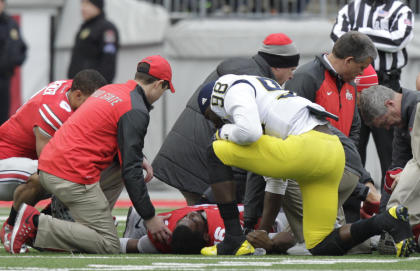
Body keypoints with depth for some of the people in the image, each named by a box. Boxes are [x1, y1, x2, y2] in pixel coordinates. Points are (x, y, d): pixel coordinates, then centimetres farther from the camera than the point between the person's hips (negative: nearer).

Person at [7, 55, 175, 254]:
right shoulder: (136, 111, -9)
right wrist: (150, 217, -7)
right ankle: (38, 225, -16)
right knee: (109, 246, -7)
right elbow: (130, 171, -12)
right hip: (73, 176, -9)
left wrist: (138, 158, 24)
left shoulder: (108, 89, 18)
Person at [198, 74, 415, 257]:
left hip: (308, 147, -9)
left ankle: (235, 240, 0)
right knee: (321, 249, 12)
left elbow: (250, 132, -16)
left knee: (218, 153, 5)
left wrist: (225, 132, 8)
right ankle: (388, 220, -6)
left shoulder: (235, 90, 6)